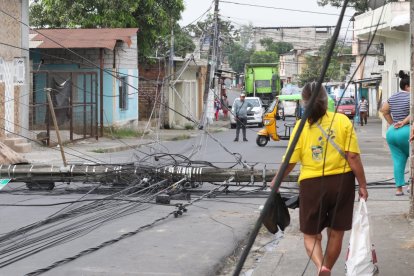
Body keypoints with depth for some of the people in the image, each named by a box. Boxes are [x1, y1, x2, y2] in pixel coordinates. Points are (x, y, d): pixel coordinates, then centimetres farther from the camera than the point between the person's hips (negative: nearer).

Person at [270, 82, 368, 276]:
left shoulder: (302, 126, -6)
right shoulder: (342, 121, -4)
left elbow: (290, 162, -5)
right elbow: (353, 157, -6)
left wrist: (275, 182, 11)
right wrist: (362, 185, 3)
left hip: (312, 184, -1)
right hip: (341, 181, 1)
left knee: (311, 235, 11)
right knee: (336, 233, 17)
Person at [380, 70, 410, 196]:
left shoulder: (393, 98, 14)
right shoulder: (410, 96, -10)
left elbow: (384, 110, 21)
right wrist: (404, 122, -13)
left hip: (391, 132, 7)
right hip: (406, 132, -7)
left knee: (398, 160, 7)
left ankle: (399, 188, 5)